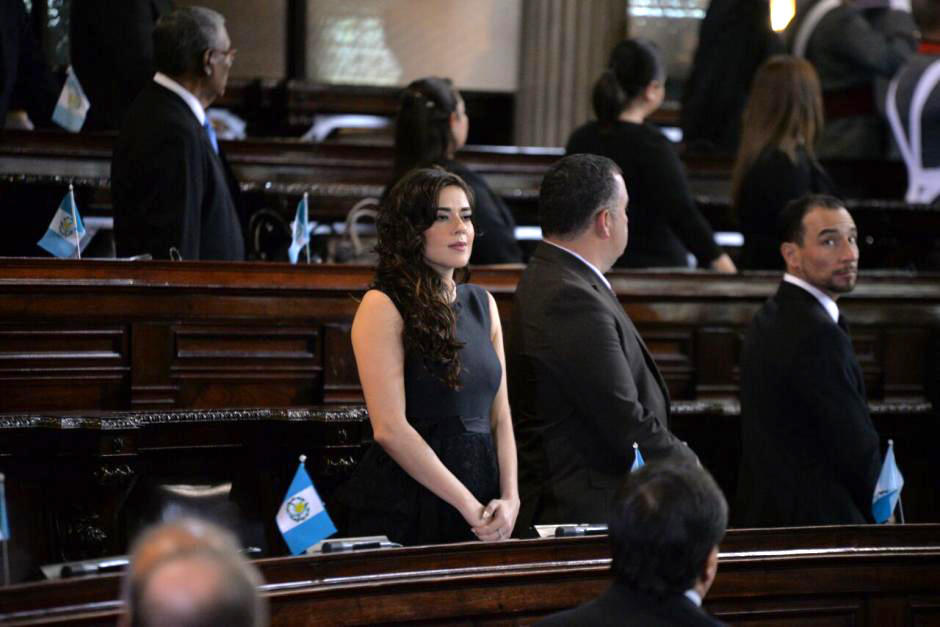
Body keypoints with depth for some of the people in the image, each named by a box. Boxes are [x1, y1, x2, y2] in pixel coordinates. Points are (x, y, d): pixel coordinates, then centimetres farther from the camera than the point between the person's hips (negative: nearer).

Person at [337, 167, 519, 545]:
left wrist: (510, 498, -5)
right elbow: (390, 429, -16)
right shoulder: (383, 307, -9)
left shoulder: (482, 304, 12)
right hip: (404, 510, -6)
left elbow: (500, 415, 10)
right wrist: (469, 506, -14)